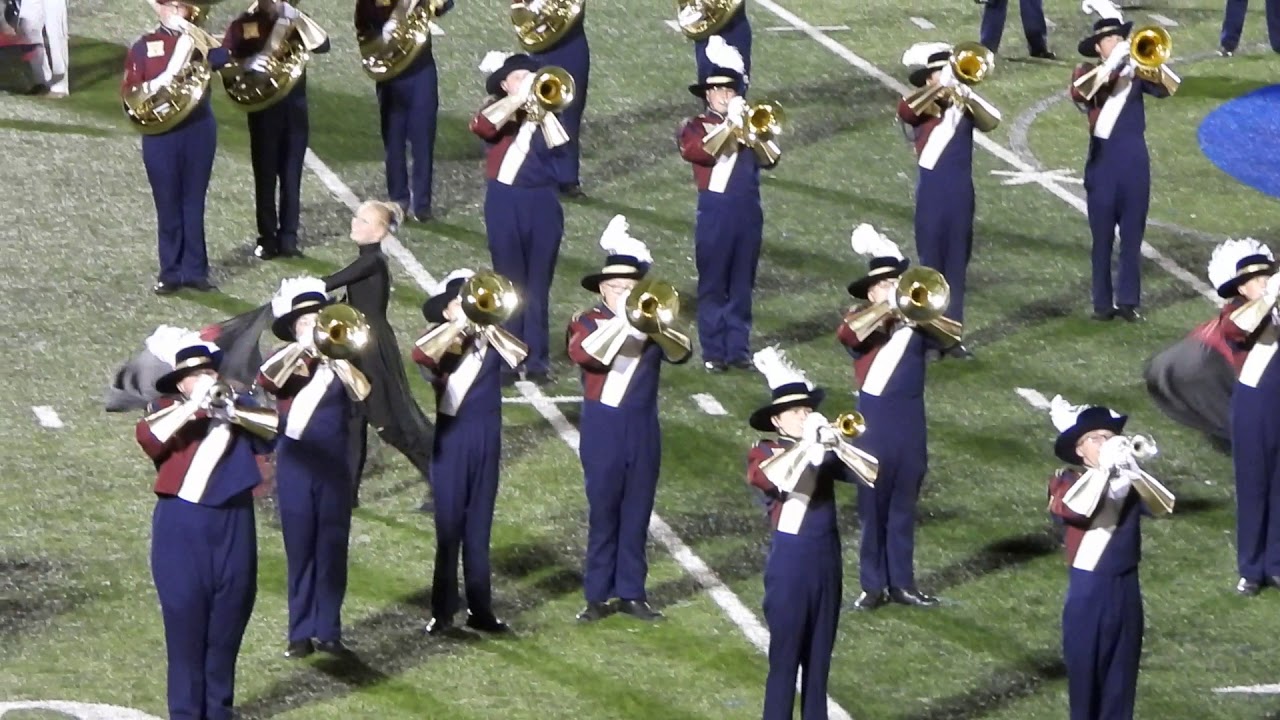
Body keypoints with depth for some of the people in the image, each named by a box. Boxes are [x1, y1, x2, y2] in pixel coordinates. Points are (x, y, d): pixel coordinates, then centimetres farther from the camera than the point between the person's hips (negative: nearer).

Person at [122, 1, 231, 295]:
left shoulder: (201, 40, 6)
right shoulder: (144, 47, 4)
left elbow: (227, 58, -14)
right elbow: (129, 91, 1)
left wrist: (195, 36, -23)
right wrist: (153, 88, -17)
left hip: (198, 129, 1)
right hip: (160, 134, -1)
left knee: (194, 201, 6)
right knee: (168, 204, 3)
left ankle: (195, 269, 12)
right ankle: (171, 272, 9)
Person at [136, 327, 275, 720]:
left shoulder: (235, 404, 12)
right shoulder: (168, 409, 3)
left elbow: (274, 432, -2)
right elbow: (147, 437, -17)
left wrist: (233, 414, -15)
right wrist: (192, 407, -24)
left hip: (233, 524, 3)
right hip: (182, 527, -3)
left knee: (228, 618, 8)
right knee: (186, 619, -1)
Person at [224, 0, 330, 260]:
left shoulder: (293, 22, 9)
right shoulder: (243, 25, 2)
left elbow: (322, 46, -6)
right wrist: (248, 63, -22)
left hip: (295, 107, 2)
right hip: (263, 108, -2)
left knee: (291, 175, 3)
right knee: (265, 175, 1)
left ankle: (288, 238, 8)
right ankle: (268, 238, 7)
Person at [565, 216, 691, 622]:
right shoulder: (589, 322, 0)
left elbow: (680, 354, -10)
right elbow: (581, 353, -22)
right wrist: (619, 322, -27)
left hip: (643, 428, 3)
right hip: (603, 428, -3)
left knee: (637, 512, 6)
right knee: (603, 512, 0)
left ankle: (631, 592, 12)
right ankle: (597, 596, 5)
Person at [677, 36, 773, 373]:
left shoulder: (746, 122, 13)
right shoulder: (697, 126, 3)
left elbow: (767, 158, 0)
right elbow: (695, 150, -20)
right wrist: (730, 128, -22)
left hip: (748, 211, 4)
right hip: (716, 212, -4)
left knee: (742, 285, 7)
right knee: (713, 285, 1)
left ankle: (739, 348, 13)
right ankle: (713, 351, 5)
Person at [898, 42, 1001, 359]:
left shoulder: (963, 104, 9)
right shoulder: (921, 108, -3)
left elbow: (991, 121, -8)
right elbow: (905, 108, -26)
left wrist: (967, 97, -20)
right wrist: (940, 91, -30)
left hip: (961, 194, 4)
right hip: (932, 195, -4)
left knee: (957, 265, 9)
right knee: (932, 264, 0)